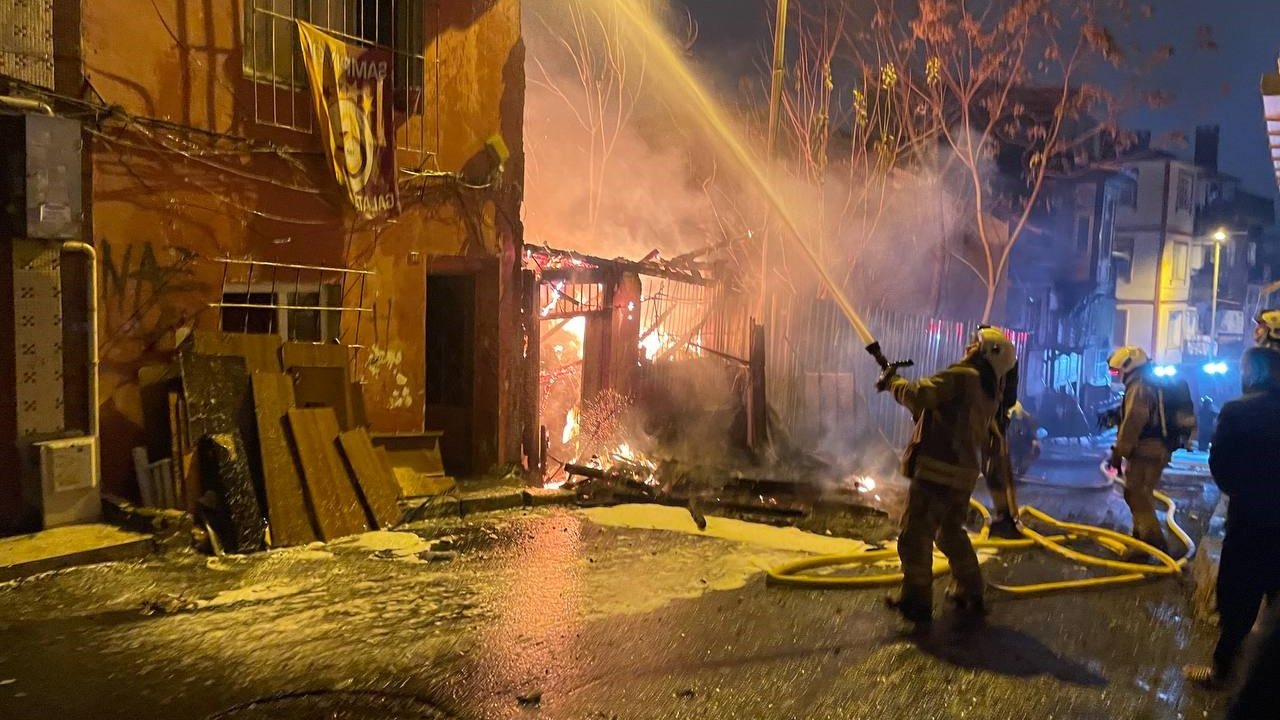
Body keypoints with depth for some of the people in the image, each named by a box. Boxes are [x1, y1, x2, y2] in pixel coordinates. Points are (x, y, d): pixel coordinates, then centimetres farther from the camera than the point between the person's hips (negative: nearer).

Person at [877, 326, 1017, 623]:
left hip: (937, 472, -9)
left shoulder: (962, 377, -12)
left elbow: (919, 395, -24)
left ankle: (916, 601, 9)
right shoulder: (990, 392, 16)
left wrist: (893, 382, -5)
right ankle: (970, 594, 32)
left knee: (915, 536, 2)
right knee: (952, 534, 25)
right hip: (965, 475, 9)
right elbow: (936, 406, 20)